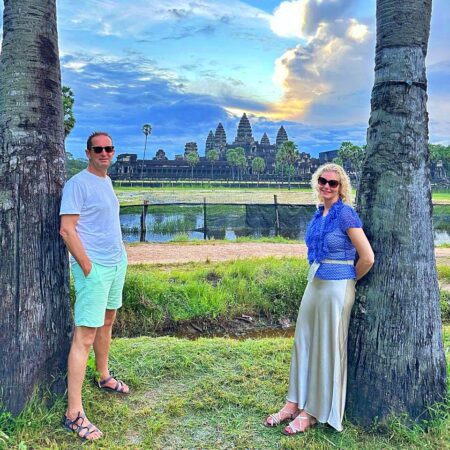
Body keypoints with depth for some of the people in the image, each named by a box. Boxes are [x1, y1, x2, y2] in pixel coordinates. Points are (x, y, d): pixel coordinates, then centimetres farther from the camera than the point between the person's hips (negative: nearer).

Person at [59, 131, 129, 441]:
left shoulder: (107, 181, 13)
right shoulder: (78, 184, -12)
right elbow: (67, 230, -17)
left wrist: (120, 256, 12)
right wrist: (88, 267, -17)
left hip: (118, 263, 9)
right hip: (94, 267, -9)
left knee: (107, 321, 20)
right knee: (85, 335, -8)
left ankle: (104, 377, 39)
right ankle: (74, 413, -2)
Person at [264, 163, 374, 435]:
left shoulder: (345, 213, -14)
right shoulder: (319, 215, 9)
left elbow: (367, 258, -15)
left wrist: (349, 280, -1)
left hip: (336, 289, -8)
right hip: (314, 284, 8)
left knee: (328, 348, 4)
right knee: (303, 342, 13)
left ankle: (315, 411, 17)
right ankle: (296, 402, 26)